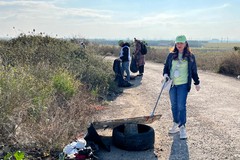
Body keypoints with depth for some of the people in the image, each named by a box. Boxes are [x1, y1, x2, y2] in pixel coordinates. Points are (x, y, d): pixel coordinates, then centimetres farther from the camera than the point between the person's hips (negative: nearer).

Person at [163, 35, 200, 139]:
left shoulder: (190, 56, 1)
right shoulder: (171, 55, 6)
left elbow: (194, 71, 8)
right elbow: (166, 66, 13)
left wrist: (197, 83, 12)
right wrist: (165, 75, -6)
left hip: (183, 85, -3)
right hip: (172, 84, 4)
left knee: (181, 106, -8)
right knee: (174, 105, 11)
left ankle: (182, 127, 1)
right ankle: (176, 125, 24)